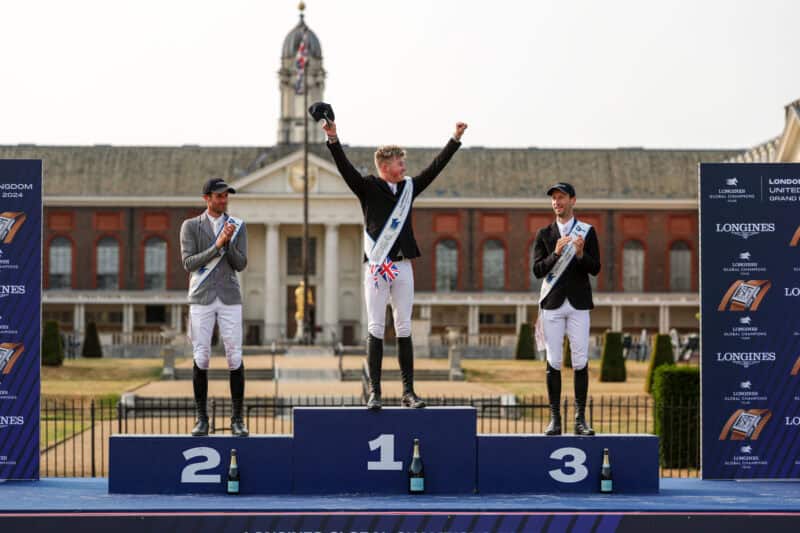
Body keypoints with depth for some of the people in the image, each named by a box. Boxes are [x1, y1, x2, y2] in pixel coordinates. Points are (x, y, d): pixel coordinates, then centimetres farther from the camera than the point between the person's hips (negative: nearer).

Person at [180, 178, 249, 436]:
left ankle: (237, 419, 2)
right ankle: (202, 418, 7)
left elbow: (240, 264, 0)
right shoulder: (191, 226, 3)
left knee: (235, 357, -4)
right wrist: (217, 245, -17)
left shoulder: (238, 227, 7)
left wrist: (228, 243, -16)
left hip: (230, 298, 1)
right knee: (201, 357, -2)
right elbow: (189, 263, -8)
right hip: (201, 298, -1)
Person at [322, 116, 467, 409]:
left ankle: (408, 392, 7)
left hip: (403, 267, 4)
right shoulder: (368, 187, -1)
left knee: (404, 330, 5)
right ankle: (374, 392, -1)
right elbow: (345, 167, -13)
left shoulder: (409, 187, 12)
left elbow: (436, 167, 16)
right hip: (376, 266, -4)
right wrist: (333, 139, -27)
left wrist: (456, 139, 15)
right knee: (376, 329, -2)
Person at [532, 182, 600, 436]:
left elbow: (595, 269, 0)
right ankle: (554, 419, 3)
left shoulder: (587, 231, 6)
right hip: (553, 304, 1)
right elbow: (537, 270, 1)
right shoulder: (544, 234, 9)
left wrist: (580, 254, -18)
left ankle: (580, 419, 1)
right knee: (553, 362, 0)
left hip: (578, 303, -1)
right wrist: (556, 254, -14)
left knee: (581, 362, -3)